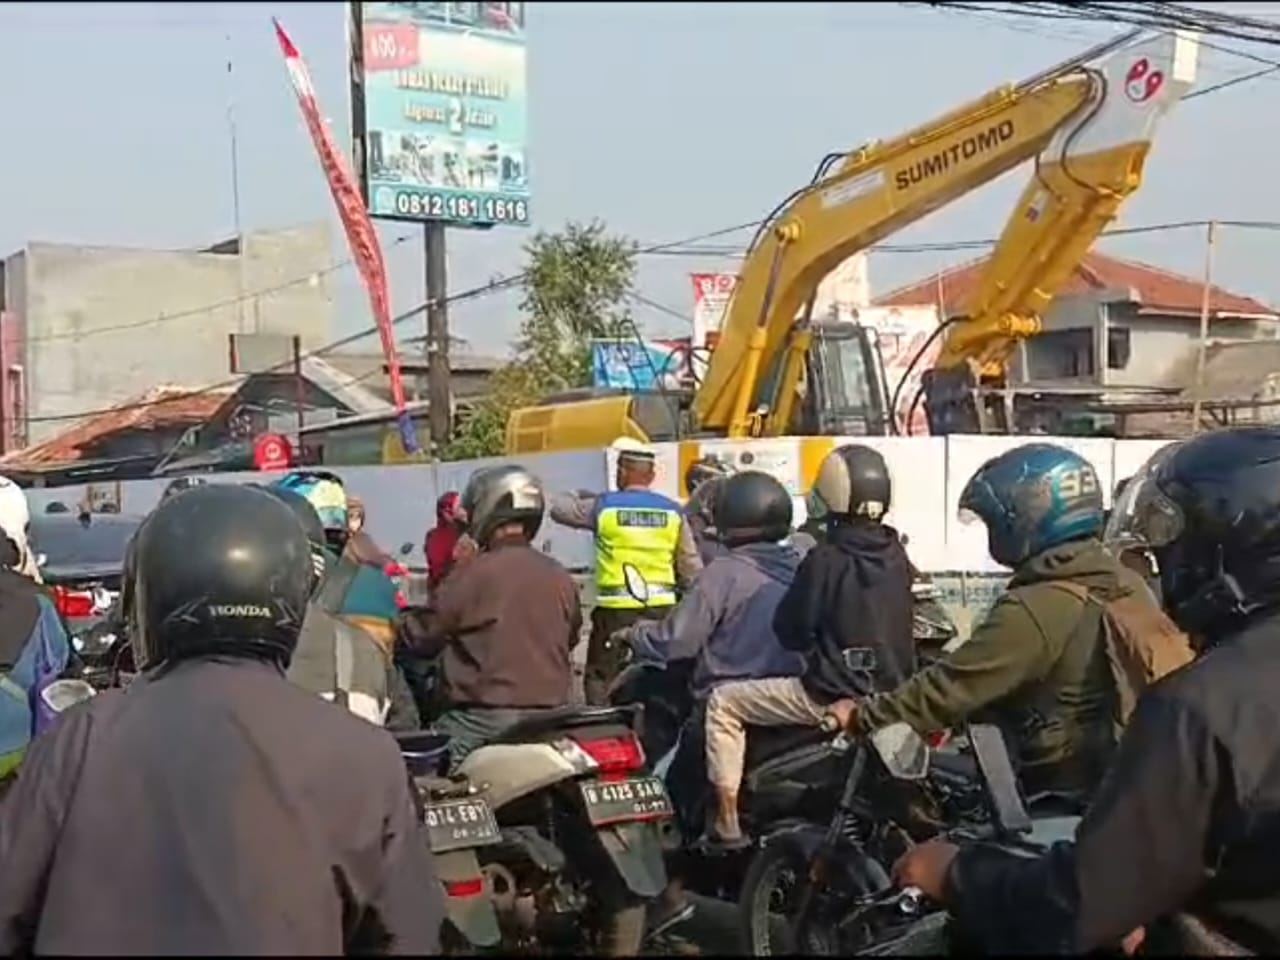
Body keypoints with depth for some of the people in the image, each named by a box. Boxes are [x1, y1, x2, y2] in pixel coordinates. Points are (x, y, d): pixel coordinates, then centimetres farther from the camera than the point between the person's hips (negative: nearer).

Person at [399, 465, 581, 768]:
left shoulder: (473, 573, -10)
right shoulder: (560, 578, 6)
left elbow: (423, 636, -2)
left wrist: (400, 616, 19)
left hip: (485, 719, -6)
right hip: (548, 719, 6)